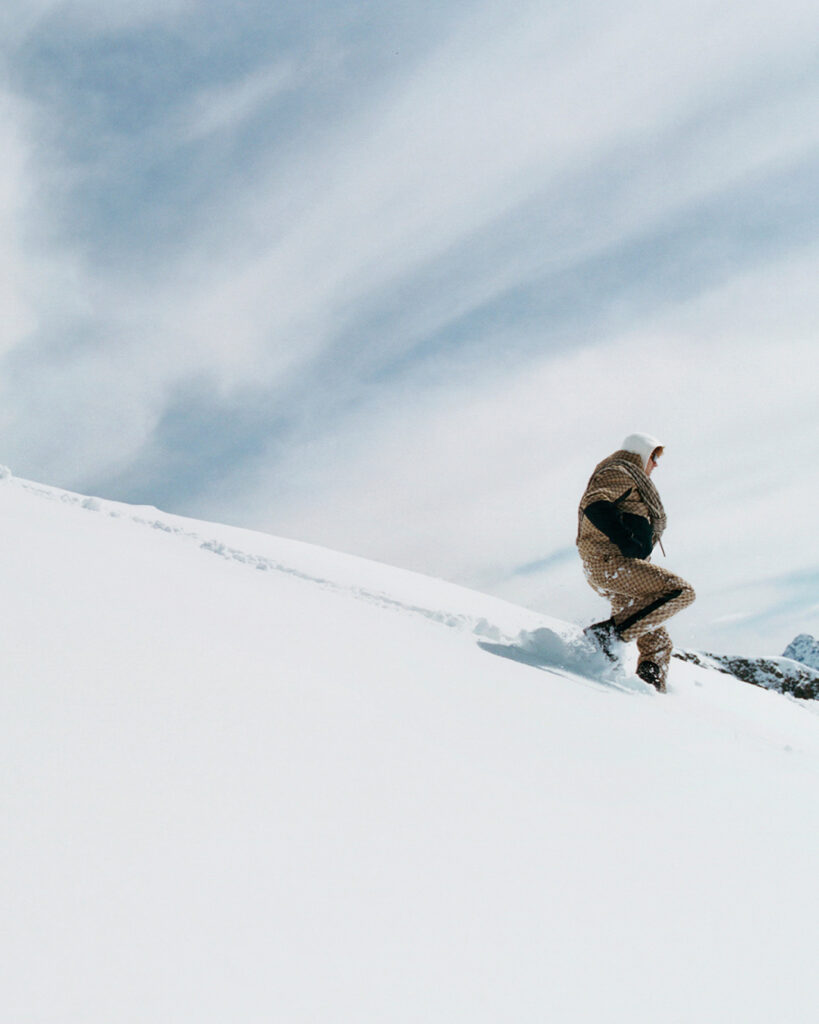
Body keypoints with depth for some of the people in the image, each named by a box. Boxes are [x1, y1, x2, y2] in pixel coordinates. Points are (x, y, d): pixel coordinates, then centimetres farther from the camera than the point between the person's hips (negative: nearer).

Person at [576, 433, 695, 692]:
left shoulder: (632, 482, 31)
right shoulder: (618, 473, 0)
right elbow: (593, 505, -19)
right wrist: (627, 542, -25)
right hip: (610, 562, -10)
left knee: (657, 644, 6)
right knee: (682, 591, -21)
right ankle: (611, 632, -25)